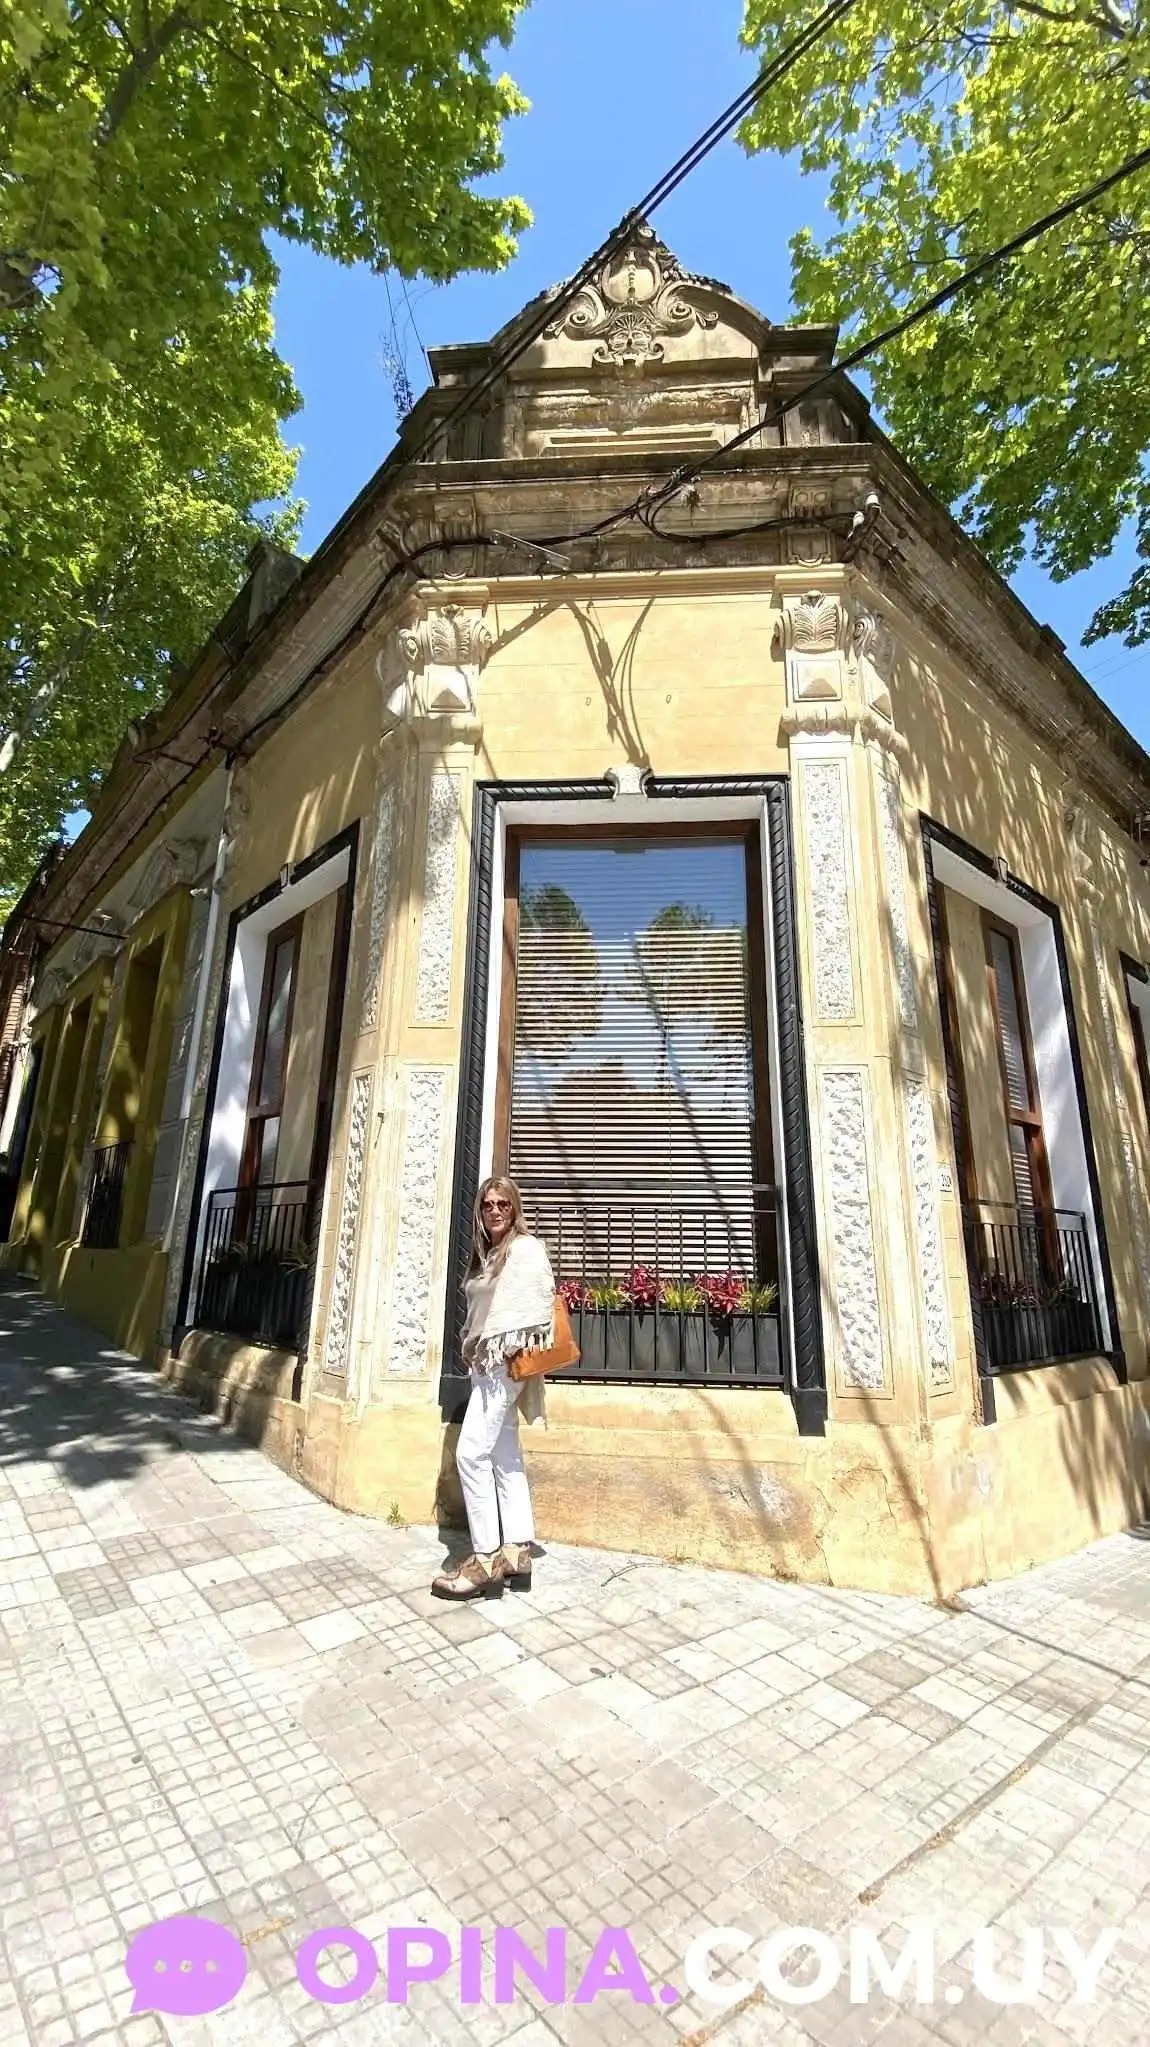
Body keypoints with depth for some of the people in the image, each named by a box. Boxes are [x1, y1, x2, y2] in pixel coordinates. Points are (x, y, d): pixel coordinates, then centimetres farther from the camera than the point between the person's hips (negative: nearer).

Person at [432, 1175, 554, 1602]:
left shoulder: (526, 1247, -9)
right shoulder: (486, 1254, 17)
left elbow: (542, 1299, -17)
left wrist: (522, 1347, -18)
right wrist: (471, 1351, 9)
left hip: (507, 1363, -9)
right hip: (486, 1363, 9)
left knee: (471, 1452, -10)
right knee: (504, 1456, 10)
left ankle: (486, 1558, -1)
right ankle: (517, 1550, 16)